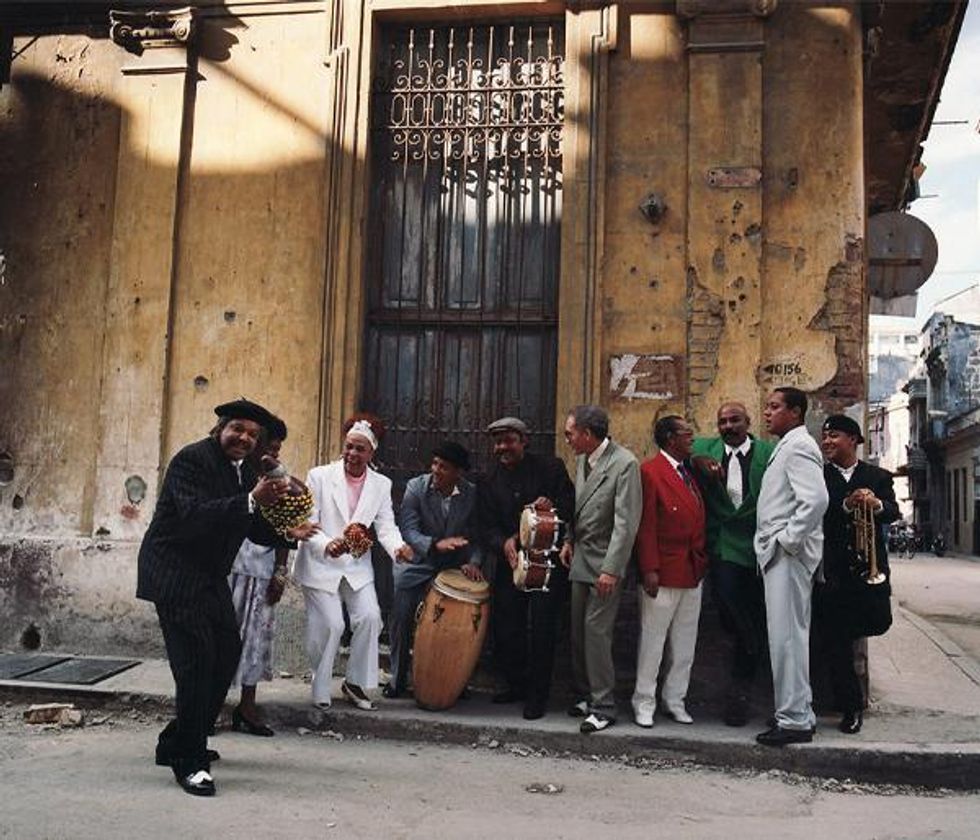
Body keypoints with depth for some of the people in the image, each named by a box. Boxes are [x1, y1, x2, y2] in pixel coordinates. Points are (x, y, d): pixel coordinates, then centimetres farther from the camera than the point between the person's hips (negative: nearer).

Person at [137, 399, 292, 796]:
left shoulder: (245, 470, 10)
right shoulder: (192, 460, -15)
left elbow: (256, 530, 12)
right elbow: (194, 515, -29)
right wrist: (251, 501, -37)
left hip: (210, 578, 9)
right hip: (176, 576, -9)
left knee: (227, 656, 12)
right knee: (197, 662, -12)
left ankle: (176, 743, 28)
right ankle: (189, 762, -1)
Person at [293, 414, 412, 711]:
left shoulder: (382, 485, 5)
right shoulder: (319, 476, -5)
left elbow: (385, 526, -2)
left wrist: (397, 547, -24)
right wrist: (327, 545, -29)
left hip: (358, 566, 3)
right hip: (320, 564, -3)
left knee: (370, 617, -11)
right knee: (331, 624, -11)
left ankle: (355, 684, 9)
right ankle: (320, 691, 12)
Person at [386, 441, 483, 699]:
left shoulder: (472, 494, -8)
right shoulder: (416, 487, -12)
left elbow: (476, 535, -2)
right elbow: (408, 529, -20)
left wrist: (473, 562, -20)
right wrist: (436, 544, -36)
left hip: (453, 568, 1)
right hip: (417, 564, -1)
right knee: (401, 619, -1)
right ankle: (397, 679, 17)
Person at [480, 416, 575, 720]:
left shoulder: (550, 467, -3)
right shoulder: (490, 481, 7)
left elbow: (571, 505, -4)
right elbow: (488, 526, 2)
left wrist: (553, 506, -26)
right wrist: (504, 543, -19)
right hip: (509, 561, 4)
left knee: (542, 628, -2)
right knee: (505, 627, 6)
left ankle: (538, 695, 12)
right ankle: (516, 684, 26)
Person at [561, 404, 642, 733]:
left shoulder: (624, 463, -17)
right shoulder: (583, 460, 8)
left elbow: (626, 522, -19)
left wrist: (611, 570, -21)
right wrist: (570, 541, 7)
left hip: (605, 563, -8)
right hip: (580, 559, 8)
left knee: (596, 631, -6)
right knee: (578, 630, 12)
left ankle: (603, 706, 5)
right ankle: (584, 695, 26)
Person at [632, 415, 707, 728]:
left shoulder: (689, 472, 14)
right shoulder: (650, 471, -10)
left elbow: (698, 520, 16)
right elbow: (645, 526, -14)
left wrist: (702, 559, 9)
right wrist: (650, 570, -18)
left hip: (693, 571, 8)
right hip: (663, 573, -8)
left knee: (685, 644, 13)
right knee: (652, 641, 3)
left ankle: (675, 700, 24)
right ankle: (644, 703, 14)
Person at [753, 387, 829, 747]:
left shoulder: (799, 447, -13)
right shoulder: (786, 447, 18)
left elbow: (816, 500, -26)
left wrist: (788, 539, -19)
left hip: (789, 555, -10)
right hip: (779, 555, 10)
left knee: (787, 638, -6)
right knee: (790, 636, 15)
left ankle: (795, 720, 0)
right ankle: (799, 713, 24)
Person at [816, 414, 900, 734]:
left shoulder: (878, 477, 8)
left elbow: (893, 513, -5)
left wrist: (877, 504, -26)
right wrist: (846, 506, -26)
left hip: (868, 569, 1)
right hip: (831, 572, -1)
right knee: (832, 645, 1)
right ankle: (851, 708, 17)